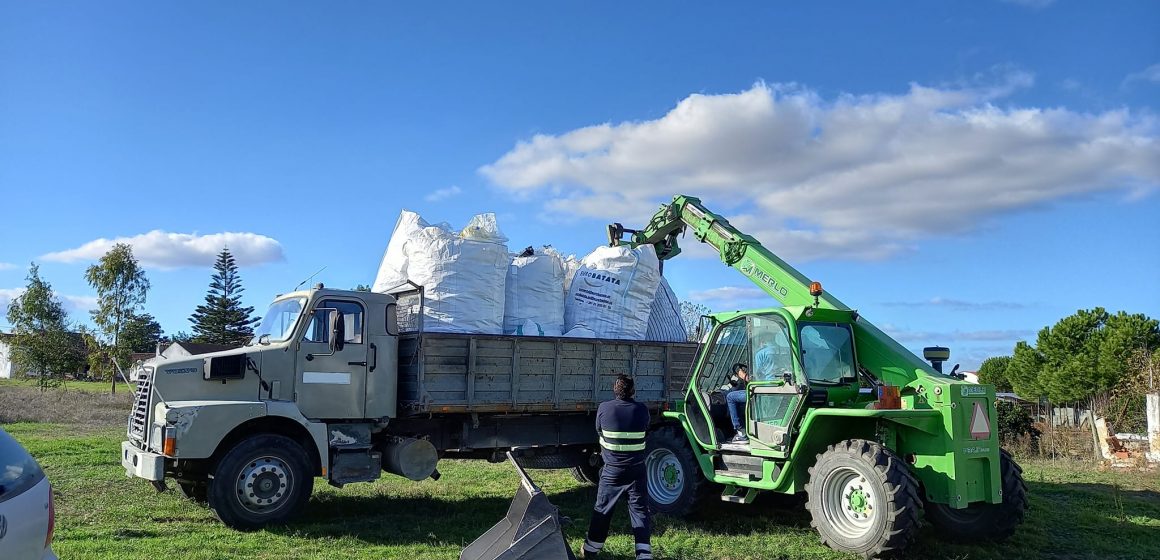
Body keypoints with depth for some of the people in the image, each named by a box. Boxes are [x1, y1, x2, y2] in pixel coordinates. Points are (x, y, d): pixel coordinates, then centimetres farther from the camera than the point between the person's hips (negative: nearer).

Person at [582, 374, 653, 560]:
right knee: (639, 509, 7)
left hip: (612, 470, 0)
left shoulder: (604, 408, -8)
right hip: (637, 470, 0)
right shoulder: (642, 410, -6)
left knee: (602, 509, 12)